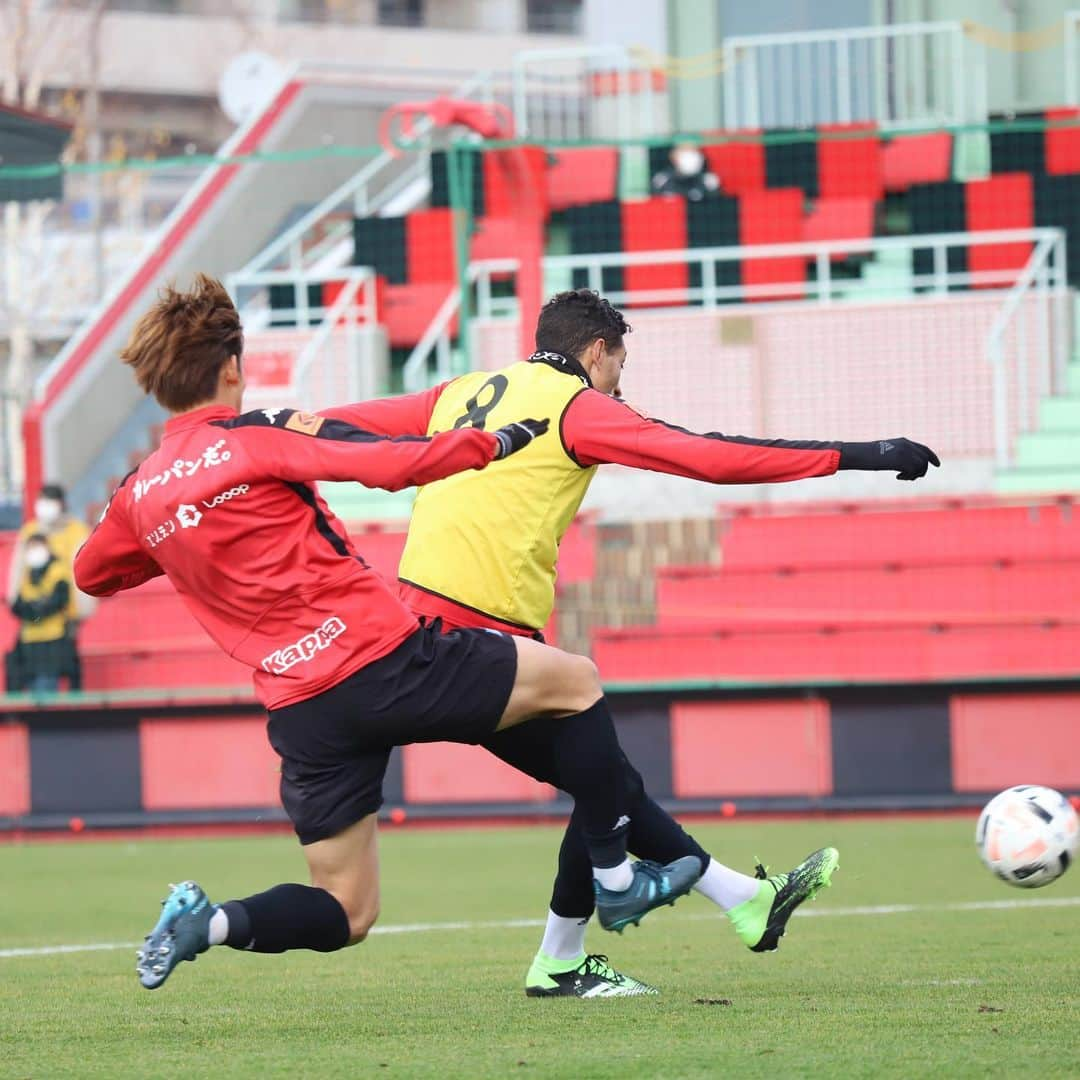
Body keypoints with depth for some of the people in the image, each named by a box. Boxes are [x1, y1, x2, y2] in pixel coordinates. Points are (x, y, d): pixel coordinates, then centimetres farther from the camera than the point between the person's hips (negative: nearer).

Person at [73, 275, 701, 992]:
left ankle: (210, 922, -11)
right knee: (574, 681, 13)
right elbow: (398, 464, -11)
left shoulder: (139, 495, 9)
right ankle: (615, 878, 14)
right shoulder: (253, 439, -6)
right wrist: (503, 441, 3)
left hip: (301, 712, 6)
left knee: (345, 916, 15)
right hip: (382, 661, -6)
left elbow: (92, 574, 30)